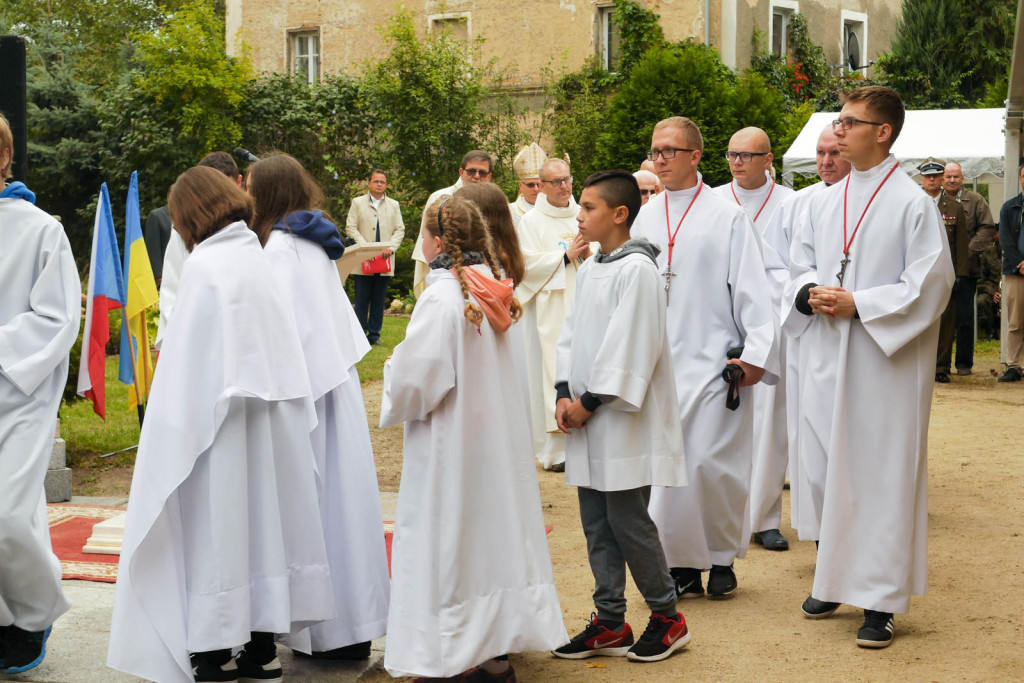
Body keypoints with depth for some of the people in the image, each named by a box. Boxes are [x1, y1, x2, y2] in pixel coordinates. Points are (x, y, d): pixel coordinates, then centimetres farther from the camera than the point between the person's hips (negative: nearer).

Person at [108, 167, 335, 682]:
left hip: (222, 426, -7)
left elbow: (190, 363, -15)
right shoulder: (259, 258, 6)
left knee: (213, 529, 1)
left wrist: (181, 431, -9)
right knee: (260, 520, 13)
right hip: (270, 422, 7)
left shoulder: (204, 266, -13)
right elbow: (284, 348, 9)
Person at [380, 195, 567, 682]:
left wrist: (393, 367, -1)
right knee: (492, 531, 14)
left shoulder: (442, 299, -20)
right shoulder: (488, 288, 3)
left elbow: (413, 383, -22)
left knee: (453, 542, 2)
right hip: (500, 436, 8)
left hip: (452, 446, -8)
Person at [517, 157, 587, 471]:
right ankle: (555, 450, -3)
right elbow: (527, 263, -8)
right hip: (549, 311, -4)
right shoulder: (531, 221, 1)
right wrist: (566, 256, -10)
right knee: (553, 373, -6)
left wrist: (589, 254, -8)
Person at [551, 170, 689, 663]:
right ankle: (610, 623, 18)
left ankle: (666, 615, 12)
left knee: (627, 519, -4)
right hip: (587, 418, 8)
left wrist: (591, 402, -14)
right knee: (596, 522, 10)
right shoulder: (588, 270, 13)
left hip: (623, 418, -8)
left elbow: (630, 345, -18)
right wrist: (565, 394, 1)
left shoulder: (637, 269, -13)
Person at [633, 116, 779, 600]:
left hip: (712, 360, -4)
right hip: (658, 362, 4)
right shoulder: (646, 219, 12)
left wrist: (755, 352, -11)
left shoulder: (727, 216, -2)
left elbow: (751, 288, -4)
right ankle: (682, 565, 12)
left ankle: (723, 558, 15)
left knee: (712, 463, -5)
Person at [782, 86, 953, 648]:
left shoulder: (912, 204, -7)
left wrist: (856, 304, -16)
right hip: (828, 358, 6)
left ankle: (880, 599, 4)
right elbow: (799, 267, 17)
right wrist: (811, 294, -6)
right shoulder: (823, 201, 11)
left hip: (885, 360, -5)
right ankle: (834, 579, 24)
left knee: (882, 471, -3)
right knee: (829, 468, 10)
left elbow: (929, 285, -11)